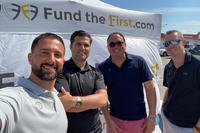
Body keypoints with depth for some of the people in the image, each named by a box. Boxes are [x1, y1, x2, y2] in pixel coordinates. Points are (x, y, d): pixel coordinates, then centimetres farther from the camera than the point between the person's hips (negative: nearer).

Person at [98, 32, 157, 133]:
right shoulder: (102, 68, -6)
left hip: (139, 119, 0)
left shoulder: (139, 61, -8)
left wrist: (152, 116, -7)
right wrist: (108, 120, -6)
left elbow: (150, 88, -5)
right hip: (115, 119, 0)